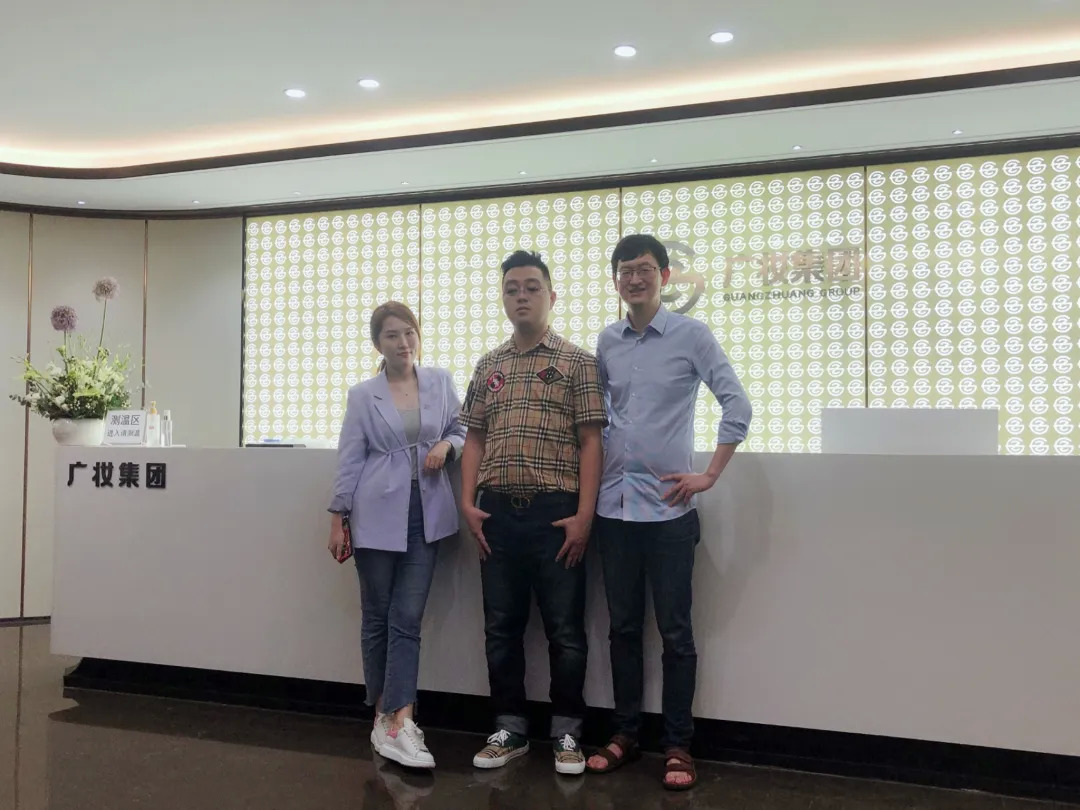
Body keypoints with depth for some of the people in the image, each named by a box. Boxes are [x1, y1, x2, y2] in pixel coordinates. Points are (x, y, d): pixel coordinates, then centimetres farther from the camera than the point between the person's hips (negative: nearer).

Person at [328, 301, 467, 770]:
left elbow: (461, 430, 15)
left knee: (407, 619, -1)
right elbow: (349, 460, 1)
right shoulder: (362, 395, 1)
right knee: (378, 617, 8)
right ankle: (387, 716, 21)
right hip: (377, 515, -1)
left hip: (427, 514, 1)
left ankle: (395, 723, -1)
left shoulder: (440, 382, 6)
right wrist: (338, 518, -2)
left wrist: (446, 446, -7)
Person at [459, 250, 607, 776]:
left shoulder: (577, 362, 1)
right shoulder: (487, 367, 13)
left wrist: (584, 515, -12)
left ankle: (567, 732, 20)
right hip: (498, 513, 4)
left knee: (565, 629, 5)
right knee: (502, 627, 12)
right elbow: (474, 440, 14)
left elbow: (591, 442, -4)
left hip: (557, 512, -4)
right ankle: (509, 730, 26)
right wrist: (468, 504, 2)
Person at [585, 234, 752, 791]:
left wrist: (709, 475, -8)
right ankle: (625, 735, 25)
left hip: (668, 508, -3)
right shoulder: (607, 342, 8)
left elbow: (737, 405, -6)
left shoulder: (691, 335, -3)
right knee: (623, 627, 12)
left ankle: (677, 746, 16)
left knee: (674, 631, 3)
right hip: (614, 505, 4)